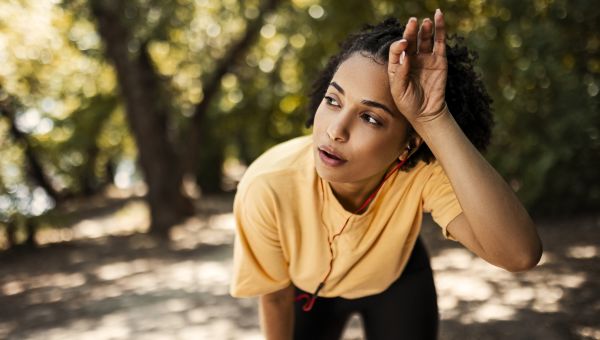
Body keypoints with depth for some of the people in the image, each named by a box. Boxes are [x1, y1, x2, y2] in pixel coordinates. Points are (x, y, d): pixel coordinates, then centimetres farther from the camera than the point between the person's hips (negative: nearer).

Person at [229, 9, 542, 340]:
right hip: (309, 288, 0)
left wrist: (434, 121, -60)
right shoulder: (268, 188, -36)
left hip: (397, 280, 0)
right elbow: (275, 296, -18)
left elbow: (520, 254, -55)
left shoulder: (423, 170, -38)